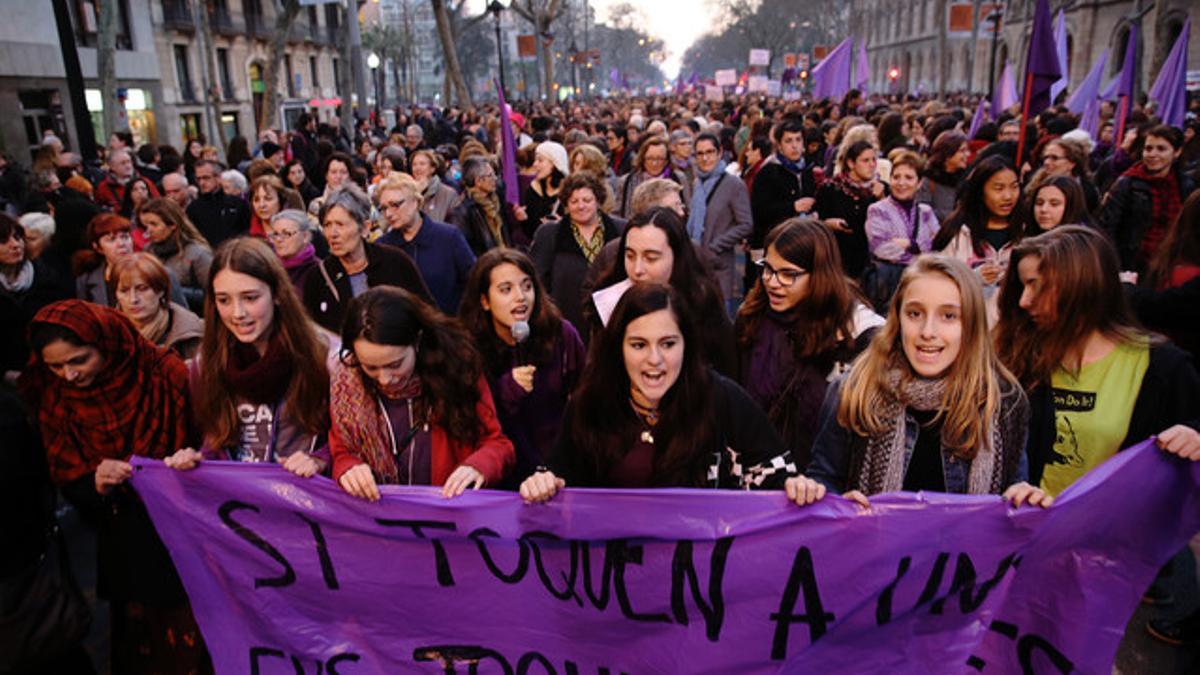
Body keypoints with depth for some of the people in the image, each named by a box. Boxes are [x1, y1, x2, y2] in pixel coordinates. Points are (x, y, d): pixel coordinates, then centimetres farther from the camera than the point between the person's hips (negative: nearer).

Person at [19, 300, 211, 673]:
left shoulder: (166, 374, -18)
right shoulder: (53, 398, -6)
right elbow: (67, 482, -3)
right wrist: (95, 485, -22)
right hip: (126, 550, 3)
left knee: (194, 641, 9)